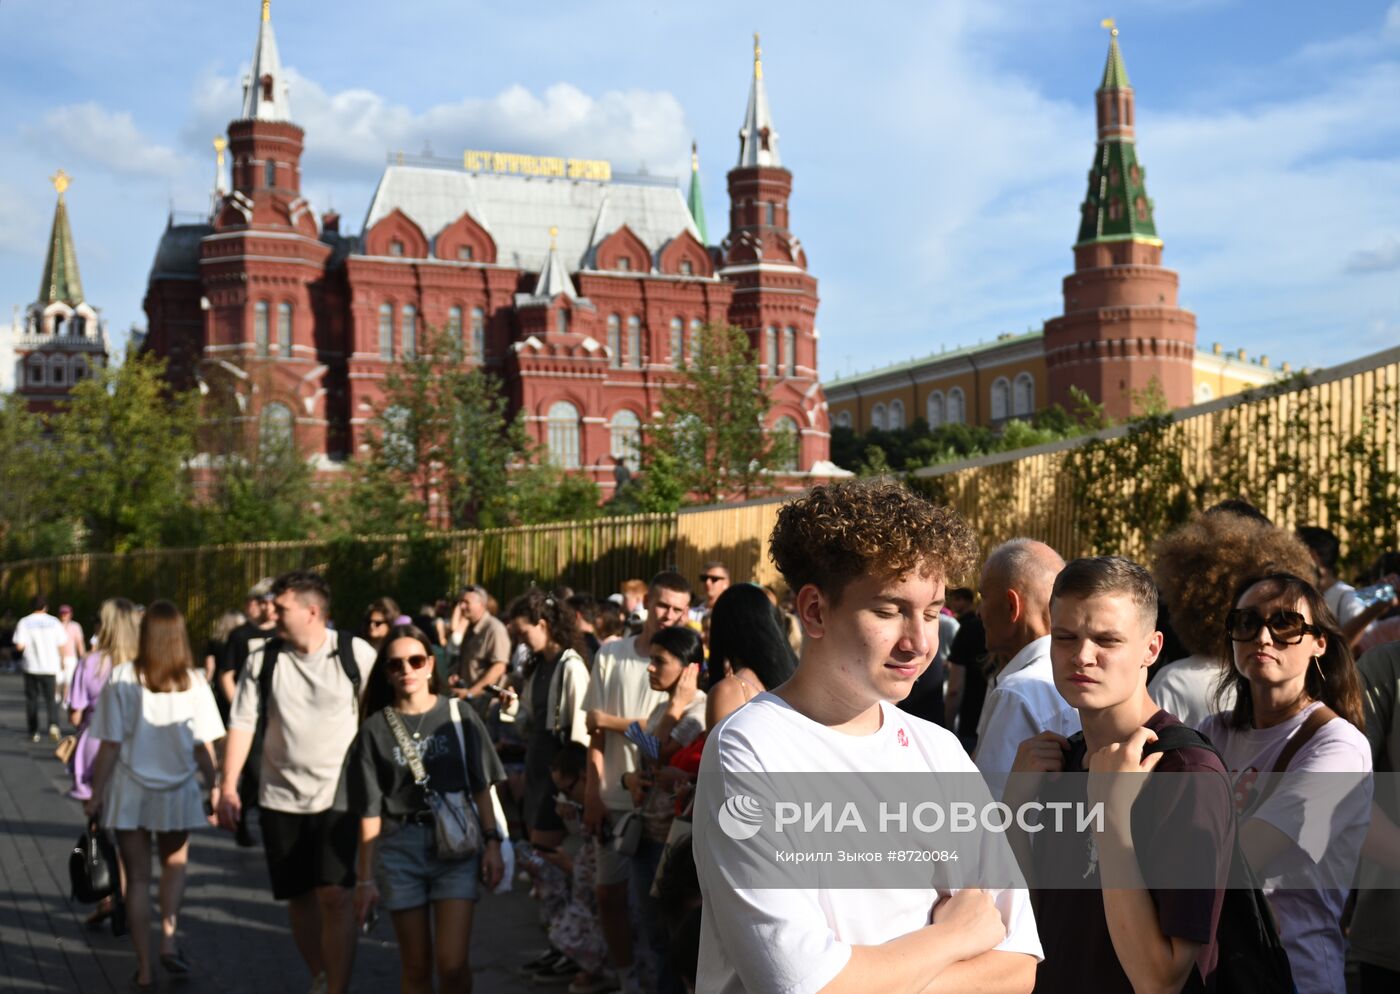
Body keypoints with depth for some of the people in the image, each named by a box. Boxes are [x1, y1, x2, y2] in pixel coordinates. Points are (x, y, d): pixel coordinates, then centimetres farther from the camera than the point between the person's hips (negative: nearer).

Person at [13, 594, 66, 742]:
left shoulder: (24, 622, -5)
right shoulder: (54, 622, 0)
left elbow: (19, 646, -13)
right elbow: (61, 645, 1)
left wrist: (27, 645, 9)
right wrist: (61, 660, 17)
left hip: (31, 667, -1)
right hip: (50, 666, 1)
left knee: (31, 699, 11)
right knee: (50, 698, 7)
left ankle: (33, 732, 11)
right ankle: (53, 724, -17)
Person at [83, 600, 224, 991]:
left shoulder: (122, 679, -12)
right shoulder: (194, 684, -8)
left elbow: (110, 745, -10)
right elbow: (204, 747, -6)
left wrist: (96, 794, 0)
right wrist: (214, 787, 9)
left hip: (129, 792, -1)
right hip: (177, 790, 1)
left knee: (137, 876, 10)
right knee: (175, 864, 24)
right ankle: (169, 940, 8)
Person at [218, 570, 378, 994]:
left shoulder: (356, 654, -8)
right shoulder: (263, 659, -1)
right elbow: (242, 723, 0)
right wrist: (228, 788, -5)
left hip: (339, 795, -3)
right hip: (280, 797, 3)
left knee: (334, 895, -13)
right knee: (299, 896, 12)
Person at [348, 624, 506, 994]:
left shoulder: (458, 714, 2)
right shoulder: (375, 728, 0)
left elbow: (481, 787, 5)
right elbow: (370, 810, 1)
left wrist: (492, 843, -2)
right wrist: (365, 878, 0)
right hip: (400, 850, 0)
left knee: (452, 964, -8)